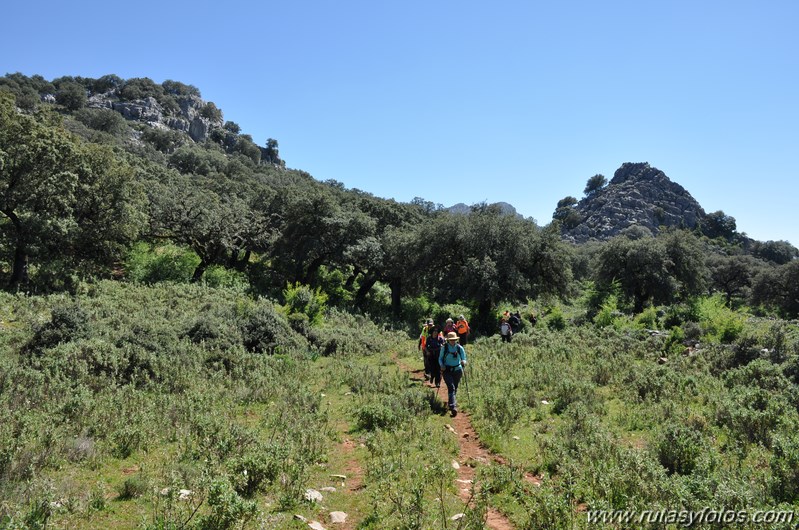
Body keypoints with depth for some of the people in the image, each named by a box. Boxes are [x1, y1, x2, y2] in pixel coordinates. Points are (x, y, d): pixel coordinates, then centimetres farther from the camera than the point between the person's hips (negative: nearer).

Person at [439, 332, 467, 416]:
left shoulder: (460, 348, 1)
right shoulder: (444, 348, -1)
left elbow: (464, 359, 6)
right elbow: (440, 358, 7)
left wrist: (463, 362, -17)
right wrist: (441, 365, -12)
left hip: (457, 370, 2)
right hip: (447, 370, -2)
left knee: (455, 388, 13)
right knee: (451, 387, -17)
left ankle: (450, 402, 39)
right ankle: (453, 407, -25)